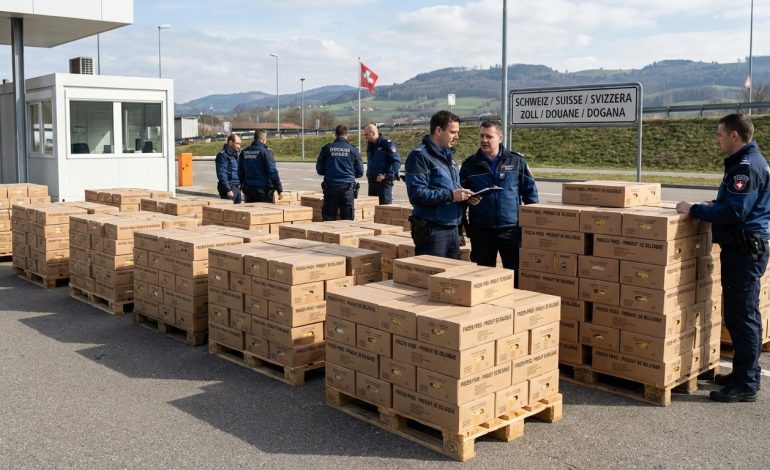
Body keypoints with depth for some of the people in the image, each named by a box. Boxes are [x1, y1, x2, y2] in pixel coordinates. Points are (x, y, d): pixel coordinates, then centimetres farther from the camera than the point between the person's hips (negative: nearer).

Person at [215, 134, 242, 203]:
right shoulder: (222, 155, -10)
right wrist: (228, 190, -20)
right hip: (229, 187, -9)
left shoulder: (235, 154, 17)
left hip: (237, 187, 9)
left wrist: (239, 185, 14)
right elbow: (222, 174, -16)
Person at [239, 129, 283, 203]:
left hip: (248, 189, 6)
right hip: (263, 190, -6)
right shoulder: (265, 152, -10)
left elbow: (240, 173, 12)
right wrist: (279, 189, -9)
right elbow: (273, 172, -13)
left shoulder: (244, 152, 8)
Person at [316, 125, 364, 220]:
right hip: (347, 187, -1)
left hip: (330, 187, 1)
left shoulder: (327, 148, 3)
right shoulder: (353, 150, 1)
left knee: (328, 218, 5)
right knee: (347, 219, 3)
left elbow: (319, 170, 8)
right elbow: (360, 172, 6)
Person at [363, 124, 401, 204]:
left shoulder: (387, 143, -10)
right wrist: (368, 174, 12)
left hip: (384, 182, -8)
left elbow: (397, 162, -16)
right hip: (372, 182, 8)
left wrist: (385, 175, -20)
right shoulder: (370, 145, 15)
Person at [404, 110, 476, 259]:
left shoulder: (449, 155, 17)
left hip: (453, 229, 9)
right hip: (431, 231, -9)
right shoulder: (420, 156, -12)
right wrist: (451, 195, -22)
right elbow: (417, 194, -21)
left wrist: (465, 195, 4)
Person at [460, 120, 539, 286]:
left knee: (516, 277, 3)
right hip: (481, 230, 1)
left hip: (512, 229, -1)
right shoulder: (469, 164, 5)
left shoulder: (517, 161, 3)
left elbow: (530, 192, 7)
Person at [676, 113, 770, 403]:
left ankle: (746, 385, 2)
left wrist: (694, 210, -17)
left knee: (742, 316, -5)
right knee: (736, 315, 16)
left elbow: (733, 212, -24)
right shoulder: (746, 162, 16)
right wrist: (715, 204, 12)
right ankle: (743, 374, 26)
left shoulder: (747, 166, -17)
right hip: (740, 248, 11)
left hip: (744, 250, -11)